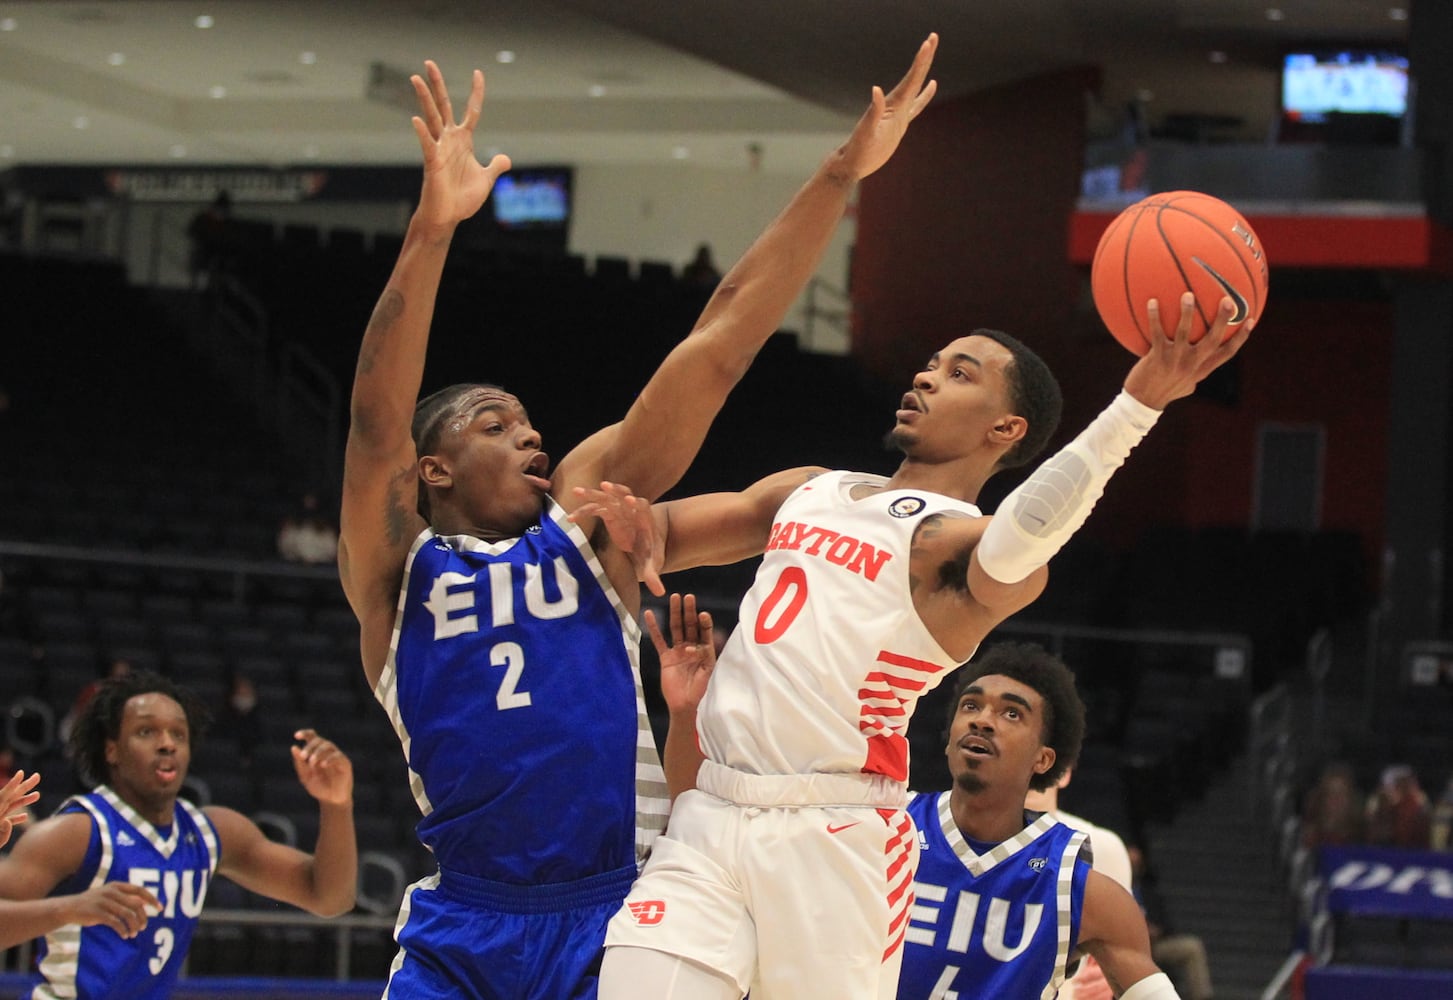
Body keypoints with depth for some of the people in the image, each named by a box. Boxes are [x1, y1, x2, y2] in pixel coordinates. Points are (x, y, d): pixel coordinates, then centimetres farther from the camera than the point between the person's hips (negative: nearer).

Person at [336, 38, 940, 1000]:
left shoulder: (582, 510, 9)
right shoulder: (397, 570, 5)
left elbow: (717, 349, 4)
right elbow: (377, 421, -13)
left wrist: (842, 173, 0)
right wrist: (432, 230, -27)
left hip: (609, 916, 0)